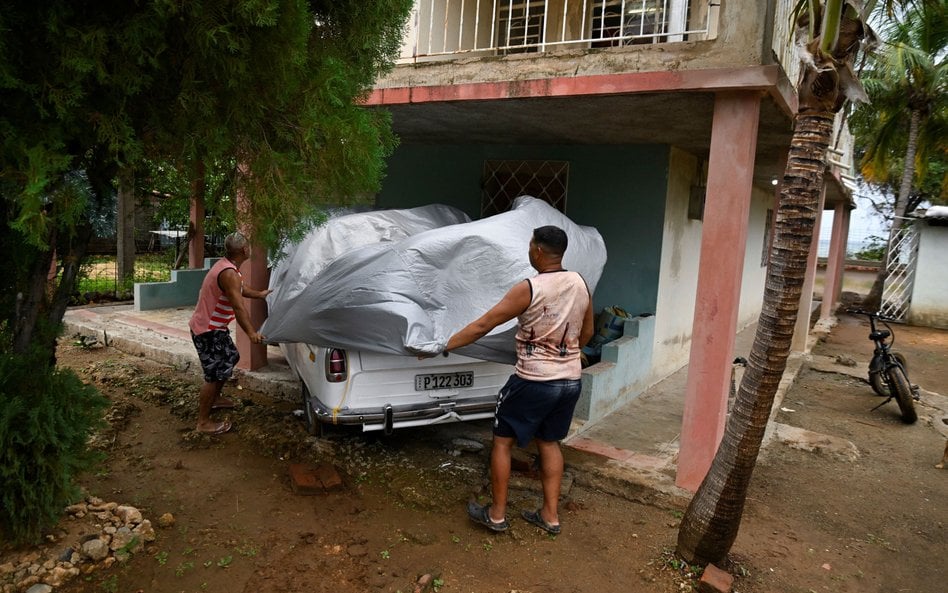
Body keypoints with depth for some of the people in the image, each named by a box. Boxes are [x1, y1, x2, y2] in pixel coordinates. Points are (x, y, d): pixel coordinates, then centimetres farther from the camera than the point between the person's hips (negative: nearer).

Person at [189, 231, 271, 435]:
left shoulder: (225, 264, 6)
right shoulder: (229, 273, -27)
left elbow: (239, 289, 26)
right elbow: (238, 307, -35)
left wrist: (259, 294, 39)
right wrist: (251, 333, -41)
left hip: (214, 326, 11)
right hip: (207, 330, -11)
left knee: (230, 358, 24)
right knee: (214, 374, -6)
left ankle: (215, 398, 39)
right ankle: (203, 422, 1)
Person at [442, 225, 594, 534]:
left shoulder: (529, 289, -17)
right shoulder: (581, 285, 1)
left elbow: (483, 326, -13)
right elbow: (586, 332, 16)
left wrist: (443, 346, -4)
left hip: (533, 381, -6)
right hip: (570, 381, 6)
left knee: (503, 441, 11)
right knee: (549, 442, 21)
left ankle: (496, 514, 20)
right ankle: (550, 515, 27)